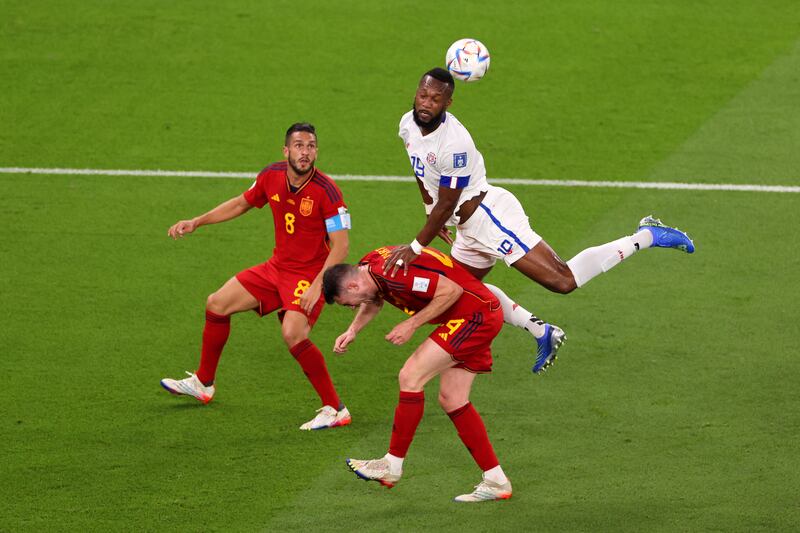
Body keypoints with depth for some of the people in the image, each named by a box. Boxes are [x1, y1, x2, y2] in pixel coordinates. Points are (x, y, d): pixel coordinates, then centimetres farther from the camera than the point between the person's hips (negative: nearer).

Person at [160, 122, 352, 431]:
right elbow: (241, 203, 16)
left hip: (310, 275, -7)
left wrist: (317, 286, -29)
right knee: (217, 304, 11)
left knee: (293, 333, -30)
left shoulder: (326, 191, -23)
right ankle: (203, 384, 32)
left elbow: (341, 246, -22)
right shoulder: (272, 177, -5)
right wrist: (196, 222, 13)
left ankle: (335, 410, -18)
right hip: (276, 267, 7)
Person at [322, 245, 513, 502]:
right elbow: (374, 301, 29)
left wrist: (412, 324, -19)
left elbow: (452, 290, -25)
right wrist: (352, 331, 11)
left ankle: (392, 465, -3)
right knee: (451, 399, 8)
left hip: (475, 315, -11)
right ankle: (496, 481, 10)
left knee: (410, 377, -12)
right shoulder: (368, 265, 5)